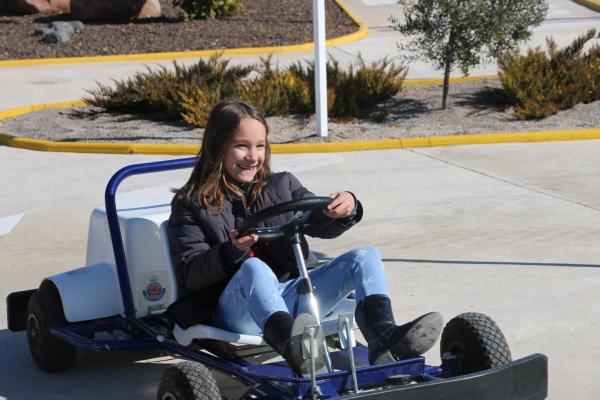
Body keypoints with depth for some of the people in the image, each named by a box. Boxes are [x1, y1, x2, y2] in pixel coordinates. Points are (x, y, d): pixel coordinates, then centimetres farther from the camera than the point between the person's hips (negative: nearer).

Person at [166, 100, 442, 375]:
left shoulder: (282, 186, 20)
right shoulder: (190, 205, 8)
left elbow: (322, 225, 7)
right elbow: (189, 273, -2)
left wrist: (347, 209, -17)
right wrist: (232, 251, -22)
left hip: (291, 297, 5)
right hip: (237, 310, -5)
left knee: (365, 257, -12)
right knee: (254, 268, -38)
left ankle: (384, 338, -42)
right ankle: (294, 350, -68)